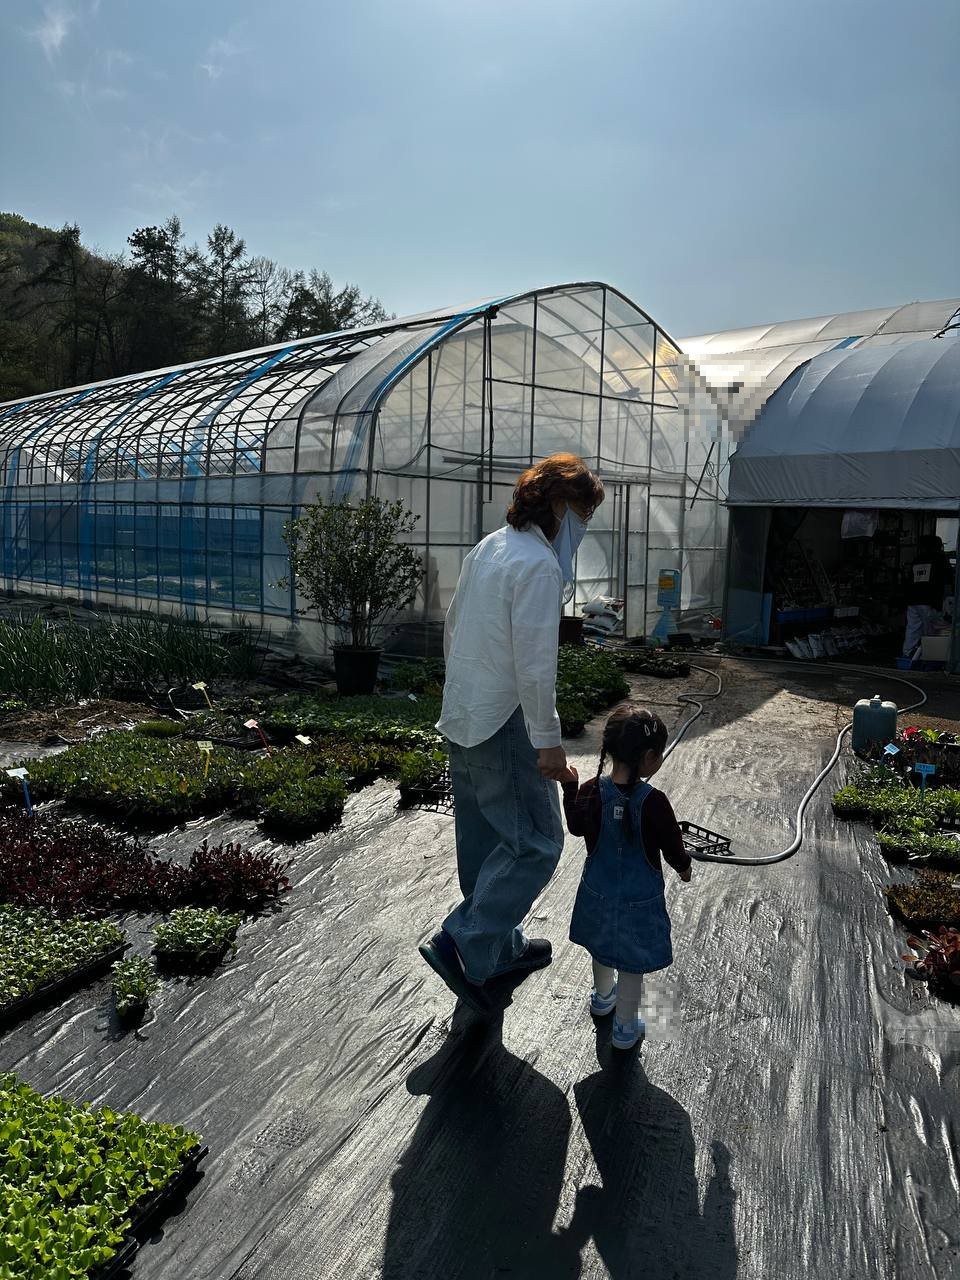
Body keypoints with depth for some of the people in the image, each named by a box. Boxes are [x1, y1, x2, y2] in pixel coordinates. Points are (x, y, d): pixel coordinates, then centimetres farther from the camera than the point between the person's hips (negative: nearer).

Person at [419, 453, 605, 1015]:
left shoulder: (487, 548, 9)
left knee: (486, 841, 18)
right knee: (536, 842, 1)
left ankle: (501, 947, 33)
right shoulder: (539, 565, -19)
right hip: (503, 726, -10)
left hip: (461, 718, 10)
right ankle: (465, 944, 3)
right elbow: (535, 663, -22)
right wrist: (549, 739, -16)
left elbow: (453, 627, 17)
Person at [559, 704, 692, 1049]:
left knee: (603, 945, 29)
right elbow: (672, 846, -14)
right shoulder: (653, 802, -27)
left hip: (599, 891, 4)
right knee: (632, 961, 15)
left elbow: (577, 827, 3)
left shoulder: (591, 792, -16)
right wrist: (683, 866, 8)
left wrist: (569, 787, 13)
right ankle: (625, 1027, 29)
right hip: (639, 898, -4)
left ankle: (602, 996, 53)